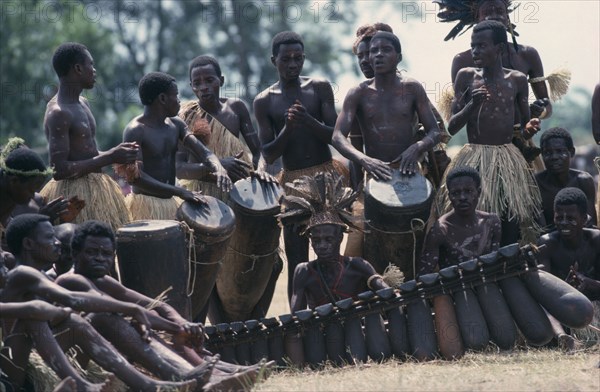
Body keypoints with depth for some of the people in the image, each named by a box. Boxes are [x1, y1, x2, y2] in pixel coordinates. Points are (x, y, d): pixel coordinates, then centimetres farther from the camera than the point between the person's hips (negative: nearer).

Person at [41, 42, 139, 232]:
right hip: (73, 196, -9)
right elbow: (60, 170, -23)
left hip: (96, 192, 9)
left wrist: (115, 154, 5)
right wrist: (110, 158, -18)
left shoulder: (82, 104, 13)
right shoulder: (58, 113, -17)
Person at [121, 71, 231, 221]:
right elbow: (134, 176, -24)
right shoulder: (135, 131, -15)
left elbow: (203, 152, 3)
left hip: (171, 204, 7)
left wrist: (218, 169, -22)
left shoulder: (175, 124, 8)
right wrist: (180, 192, -30)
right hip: (146, 206, -7)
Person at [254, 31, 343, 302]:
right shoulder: (264, 102, 3)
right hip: (292, 182, 0)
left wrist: (308, 120, -21)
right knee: (297, 262, 0)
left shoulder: (320, 88, 3)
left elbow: (336, 136, -4)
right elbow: (268, 155, -1)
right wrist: (288, 127, -18)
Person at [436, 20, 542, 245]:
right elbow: (452, 128, 1)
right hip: (473, 161, -1)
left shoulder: (517, 80, 5)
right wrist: (472, 105, -16)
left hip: (507, 162, 1)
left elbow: (524, 131, 13)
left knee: (510, 230, -6)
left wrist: (530, 128, -10)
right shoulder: (466, 77, 2)